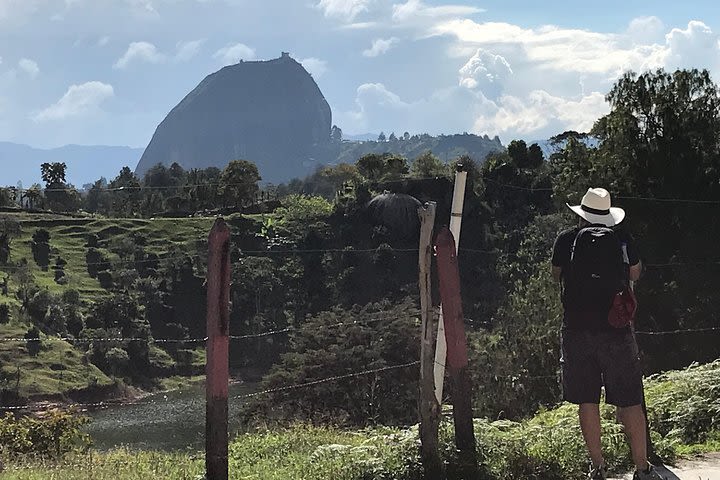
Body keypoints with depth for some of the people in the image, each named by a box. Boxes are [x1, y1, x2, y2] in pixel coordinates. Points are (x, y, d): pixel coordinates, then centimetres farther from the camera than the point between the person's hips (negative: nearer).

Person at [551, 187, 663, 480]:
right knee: (630, 402, 4)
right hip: (617, 332, 0)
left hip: (577, 331, 0)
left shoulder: (567, 240, 2)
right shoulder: (623, 240, 3)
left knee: (587, 401, 8)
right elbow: (635, 274, 22)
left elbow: (557, 275, 20)